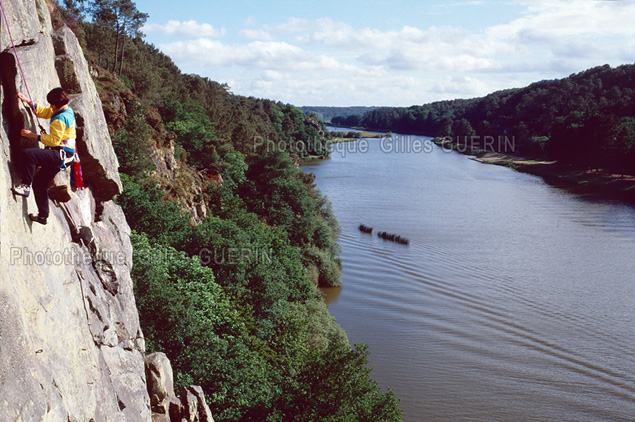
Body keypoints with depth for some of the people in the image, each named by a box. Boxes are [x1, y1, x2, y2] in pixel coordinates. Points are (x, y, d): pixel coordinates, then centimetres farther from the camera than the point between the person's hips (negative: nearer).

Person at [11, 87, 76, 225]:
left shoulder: (60, 118, -17)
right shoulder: (67, 110, 13)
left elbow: (54, 140, -23)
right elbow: (43, 112, 24)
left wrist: (33, 135, -19)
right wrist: (27, 101, 14)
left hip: (61, 153, -11)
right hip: (59, 156, 11)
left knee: (29, 154, -28)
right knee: (39, 182, 16)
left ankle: (25, 186, -22)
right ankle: (43, 215, 22)